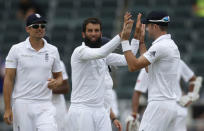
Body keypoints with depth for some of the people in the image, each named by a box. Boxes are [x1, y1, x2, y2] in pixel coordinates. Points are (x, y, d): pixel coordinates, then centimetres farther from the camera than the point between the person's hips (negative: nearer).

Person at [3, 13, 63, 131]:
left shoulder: (53, 50, 9)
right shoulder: (16, 50, 0)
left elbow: (59, 77, 18)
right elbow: (8, 80, -1)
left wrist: (56, 83, -8)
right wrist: (7, 109, -7)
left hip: (45, 105, 2)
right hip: (22, 103, -2)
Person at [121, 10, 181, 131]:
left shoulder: (160, 46, -15)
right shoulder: (172, 45, 17)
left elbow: (133, 66, -18)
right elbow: (149, 68, 26)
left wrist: (124, 40, -14)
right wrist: (141, 42, 29)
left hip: (159, 106, -10)